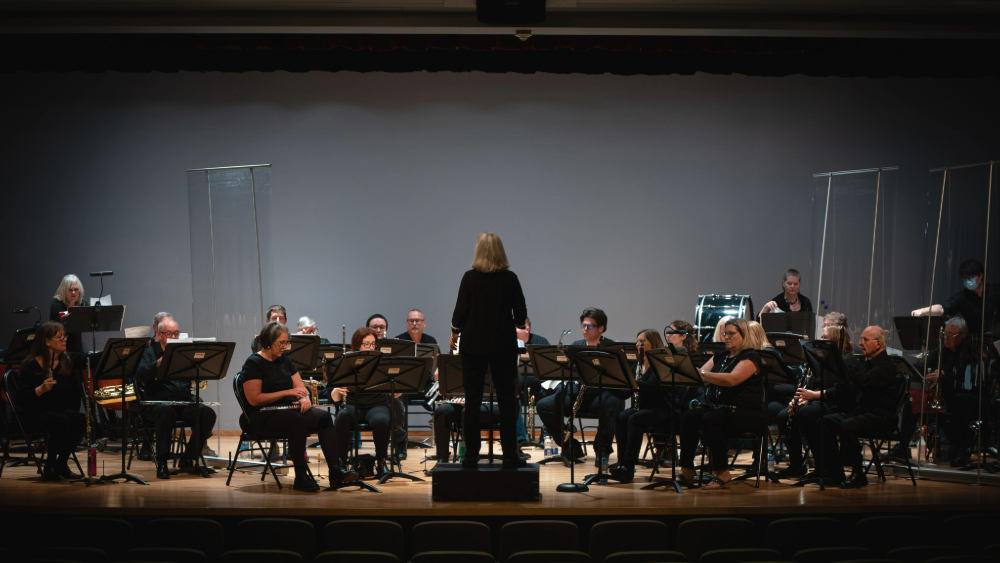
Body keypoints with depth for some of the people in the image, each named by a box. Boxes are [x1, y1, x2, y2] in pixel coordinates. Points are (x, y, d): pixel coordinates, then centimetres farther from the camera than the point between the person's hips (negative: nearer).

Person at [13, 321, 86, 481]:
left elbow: (74, 394, 10)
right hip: (33, 415, -5)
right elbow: (21, 397, -15)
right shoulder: (30, 366, -8)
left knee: (81, 419, -26)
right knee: (62, 421, -35)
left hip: (59, 410, 5)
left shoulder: (67, 363, 8)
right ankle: (49, 467, -16)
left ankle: (61, 464, -11)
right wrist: (41, 389, -31)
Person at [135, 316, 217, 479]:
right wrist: (159, 363, -27)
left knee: (208, 414, -24)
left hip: (185, 402, 4)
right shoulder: (150, 352, 6)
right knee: (167, 412, -38)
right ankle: (161, 463, -30)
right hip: (157, 403, -4)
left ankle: (188, 459, -9)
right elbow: (140, 376, -13)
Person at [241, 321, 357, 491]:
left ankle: (335, 470, -27)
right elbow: (254, 399, -15)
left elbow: (301, 387, 16)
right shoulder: (253, 363, -6)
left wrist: (304, 398, -9)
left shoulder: (284, 361, 16)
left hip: (288, 410, 7)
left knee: (324, 416, -20)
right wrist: (287, 392, -17)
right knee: (298, 420, -36)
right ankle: (301, 477, -29)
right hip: (262, 416, -7)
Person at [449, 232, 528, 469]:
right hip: (503, 345, 0)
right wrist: (516, 324, 23)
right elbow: (521, 314, 0)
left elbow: (460, 310, -4)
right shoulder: (510, 279, -4)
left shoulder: (470, 278, -7)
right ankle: (510, 456, 5)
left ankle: (471, 456, 5)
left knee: (472, 401, 5)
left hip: (473, 344, 0)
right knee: (507, 400, 6)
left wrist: (454, 334, 13)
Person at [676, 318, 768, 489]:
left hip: (747, 413, -7)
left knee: (710, 420, -33)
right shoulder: (721, 356, 18)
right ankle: (686, 470, -18)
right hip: (719, 407, 7)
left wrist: (703, 374, -32)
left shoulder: (750, 358, -7)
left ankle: (722, 473, -22)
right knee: (688, 417, -19)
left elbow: (732, 379, -26)